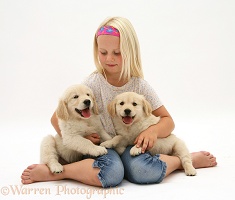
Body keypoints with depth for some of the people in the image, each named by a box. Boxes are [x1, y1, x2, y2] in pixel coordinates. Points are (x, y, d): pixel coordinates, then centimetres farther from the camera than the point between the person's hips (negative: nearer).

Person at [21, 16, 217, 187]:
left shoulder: (140, 85, -1)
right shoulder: (94, 83, -7)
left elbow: (168, 121, 3)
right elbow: (57, 118, -2)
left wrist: (153, 130, -19)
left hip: (131, 146, 2)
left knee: (142, 172, -34)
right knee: (111, 173, -37)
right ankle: (52, 171, -22)